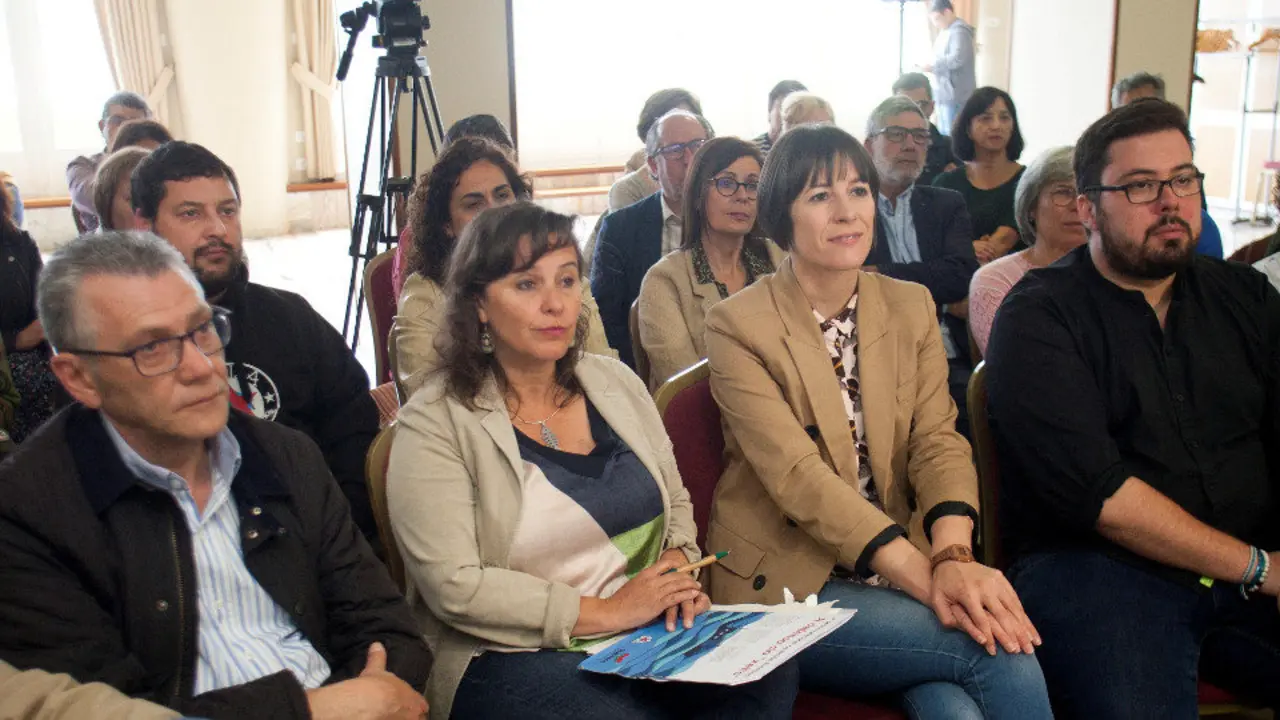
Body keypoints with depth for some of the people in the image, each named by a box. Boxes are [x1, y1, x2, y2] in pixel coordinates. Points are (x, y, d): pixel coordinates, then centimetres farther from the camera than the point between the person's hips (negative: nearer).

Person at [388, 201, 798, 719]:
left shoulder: (615, 382, 10)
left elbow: (675, 503, 20)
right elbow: (455, 587, -16)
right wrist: (605, 612, -16)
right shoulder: (435, 423, -8)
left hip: (648, 629, 6)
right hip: (510, 657, -5)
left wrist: (677, 562, -3)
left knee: (770, 676, -21)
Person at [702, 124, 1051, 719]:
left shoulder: (912, 307, 8)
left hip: (902, 561, 4)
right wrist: (925, 577, -26)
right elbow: (797, 475, -18)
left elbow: (939, 442, -2)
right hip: (787, 585, -4)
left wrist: (953, 560, -22)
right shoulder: (737, 326, -8)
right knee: (999, 657, -23)